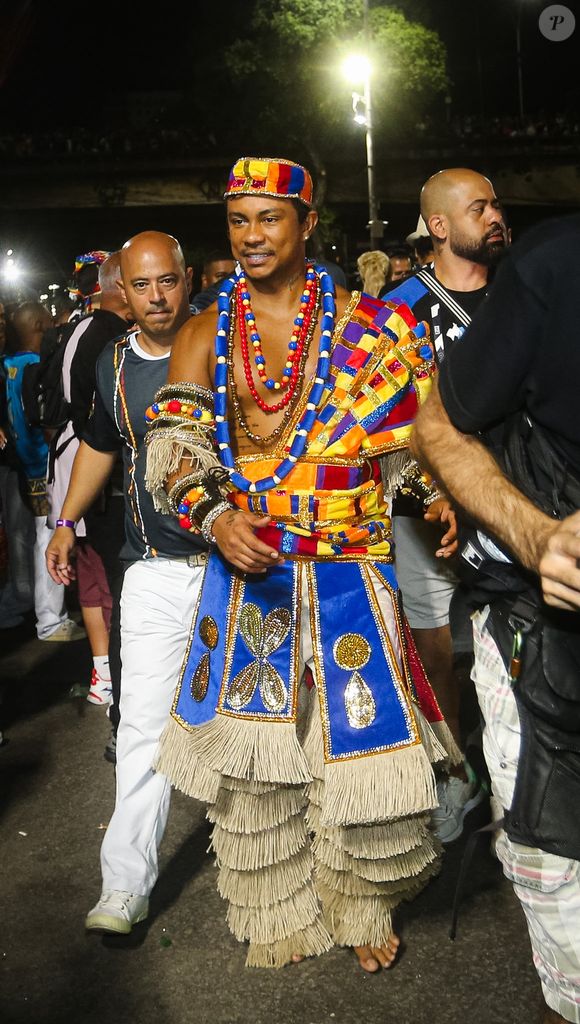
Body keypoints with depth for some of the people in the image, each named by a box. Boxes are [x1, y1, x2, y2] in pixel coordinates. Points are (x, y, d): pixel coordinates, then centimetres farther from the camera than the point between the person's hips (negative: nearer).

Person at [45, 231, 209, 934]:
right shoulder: (113, 366, 7)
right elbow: (98, 444, 24)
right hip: (155, 571, 2)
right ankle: (124, 887, 2)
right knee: (144, 724, -3)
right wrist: (67, 522, 20)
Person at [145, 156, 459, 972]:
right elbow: (173, 445, -4)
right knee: (251, 752, 9)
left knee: (358, 746, 2)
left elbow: (414, 434, 6)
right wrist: (214, 513, -22)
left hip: (346, 571, -1)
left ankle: (362, 908, 30)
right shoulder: (205, 334, 6)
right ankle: (279, 914, 32)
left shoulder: (364, 325, 3)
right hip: (245, 566, 2)